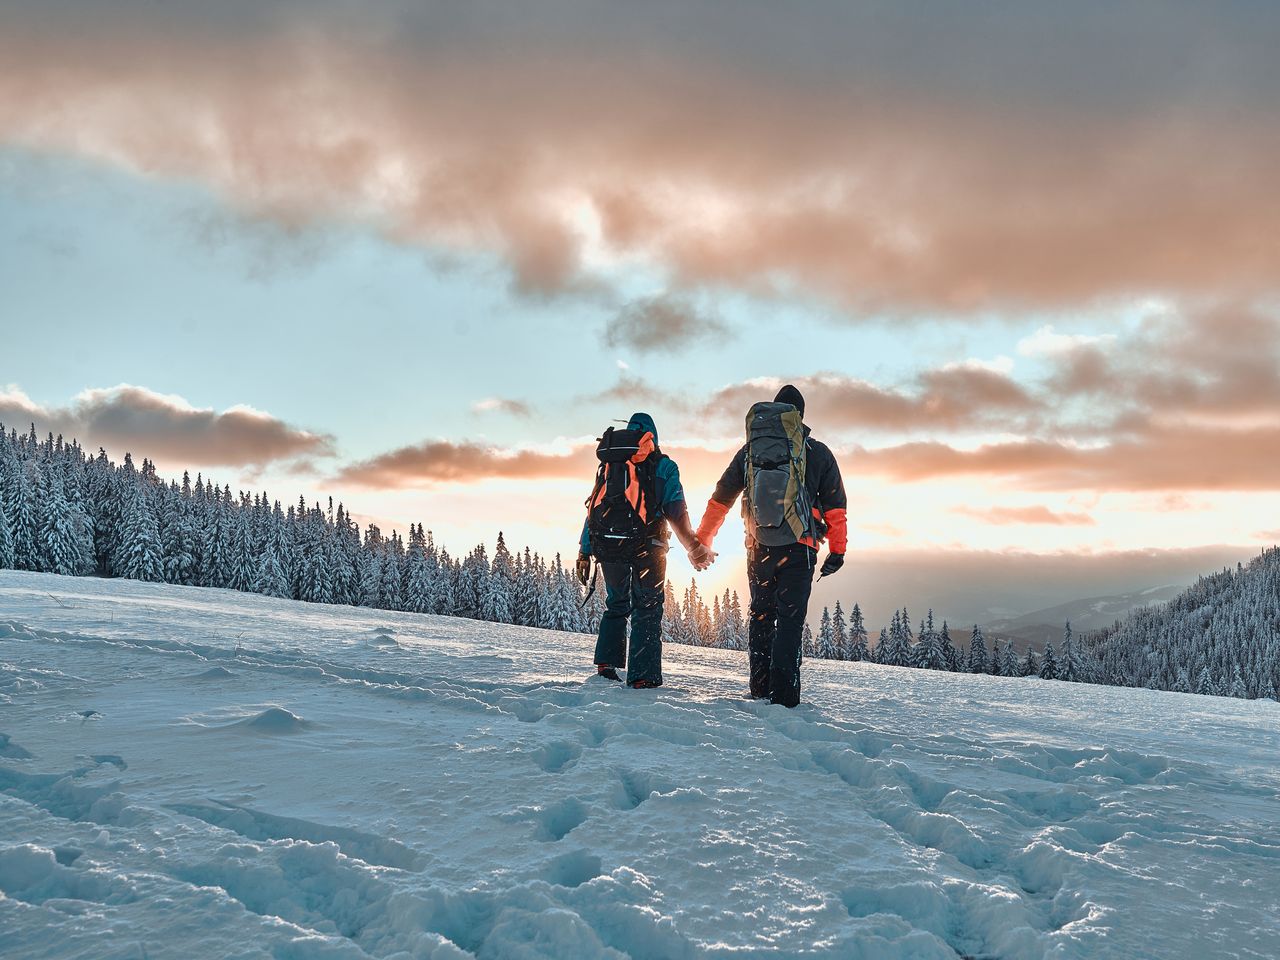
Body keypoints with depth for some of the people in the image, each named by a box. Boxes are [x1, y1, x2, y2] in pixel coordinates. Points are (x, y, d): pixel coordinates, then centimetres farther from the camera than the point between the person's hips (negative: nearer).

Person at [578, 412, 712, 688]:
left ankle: (606, 663, 14)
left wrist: (584, 553, 16)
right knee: (648, 608, 5)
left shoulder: (608, 464, 18)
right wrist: (693, 547, 2)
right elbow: (676, 510, -1)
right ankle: (642, 676, -4)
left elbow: (593, 508, 15)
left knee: (616, 604, 22)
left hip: (606, 544, 4)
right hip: (644, 546, -3)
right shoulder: (662, 465, 8)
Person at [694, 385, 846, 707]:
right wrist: (837, 549, 9)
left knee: (760, 616, 15)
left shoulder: (750, 450, 10)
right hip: (798, 548, -3)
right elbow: (835, 505, 3)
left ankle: (760, 689, 16)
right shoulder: (818, 453, 3)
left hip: (758, 548, 3)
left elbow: (720, 499, 14)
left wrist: (701, 541, 22)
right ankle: (783, 695, -8)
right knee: (789, 619, -2)